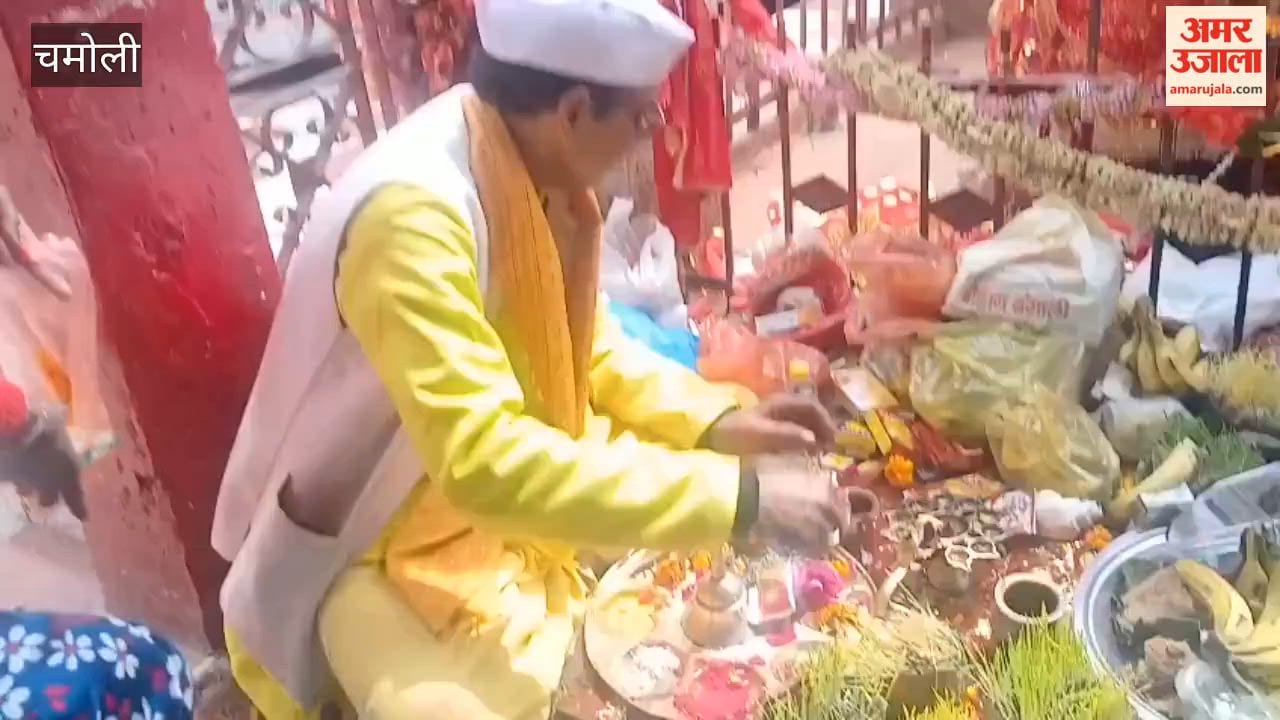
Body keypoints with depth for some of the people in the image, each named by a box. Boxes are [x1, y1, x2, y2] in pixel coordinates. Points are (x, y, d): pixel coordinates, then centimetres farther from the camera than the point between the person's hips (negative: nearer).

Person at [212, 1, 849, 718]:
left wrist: (712, 419, -9)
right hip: (388, 549, -7)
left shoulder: (536, 164, -10)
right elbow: (484, 461, -40)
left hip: (519, 461, 7)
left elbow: (583, 340, 5)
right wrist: (736, 498, -37)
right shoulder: (411, 214, -34)